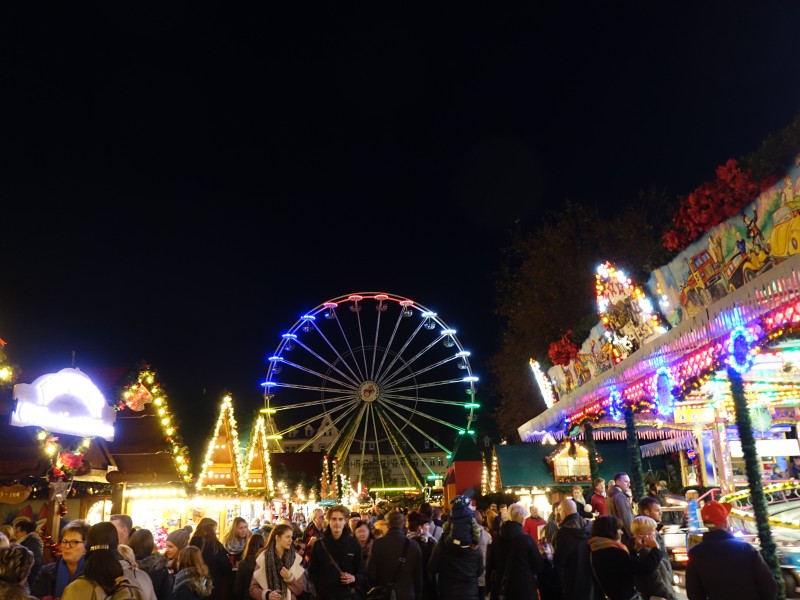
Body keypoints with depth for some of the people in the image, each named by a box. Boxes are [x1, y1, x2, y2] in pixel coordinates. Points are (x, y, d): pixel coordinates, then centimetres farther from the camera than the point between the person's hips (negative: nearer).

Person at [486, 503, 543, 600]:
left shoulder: (496, 539, -1)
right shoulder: (527, 539, -14)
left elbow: (490, 566, 6)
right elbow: (539, 567, -7)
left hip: (501, 590, 4)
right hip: (524, 590, -4)